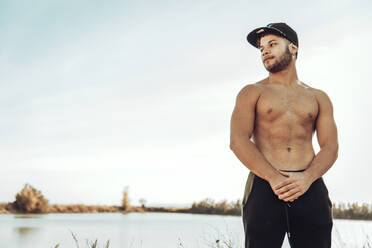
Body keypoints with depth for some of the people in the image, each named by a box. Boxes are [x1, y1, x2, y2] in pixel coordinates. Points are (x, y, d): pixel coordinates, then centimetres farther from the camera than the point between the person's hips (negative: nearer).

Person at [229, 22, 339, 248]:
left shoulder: (318, 98, 18)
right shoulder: (252, 93, 11)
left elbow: (331, 147, 7)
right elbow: (238, 141, -2)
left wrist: (306, 178, -13)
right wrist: (274, 178, -15)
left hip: (310, 187, 2)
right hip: (264, 186, -2)